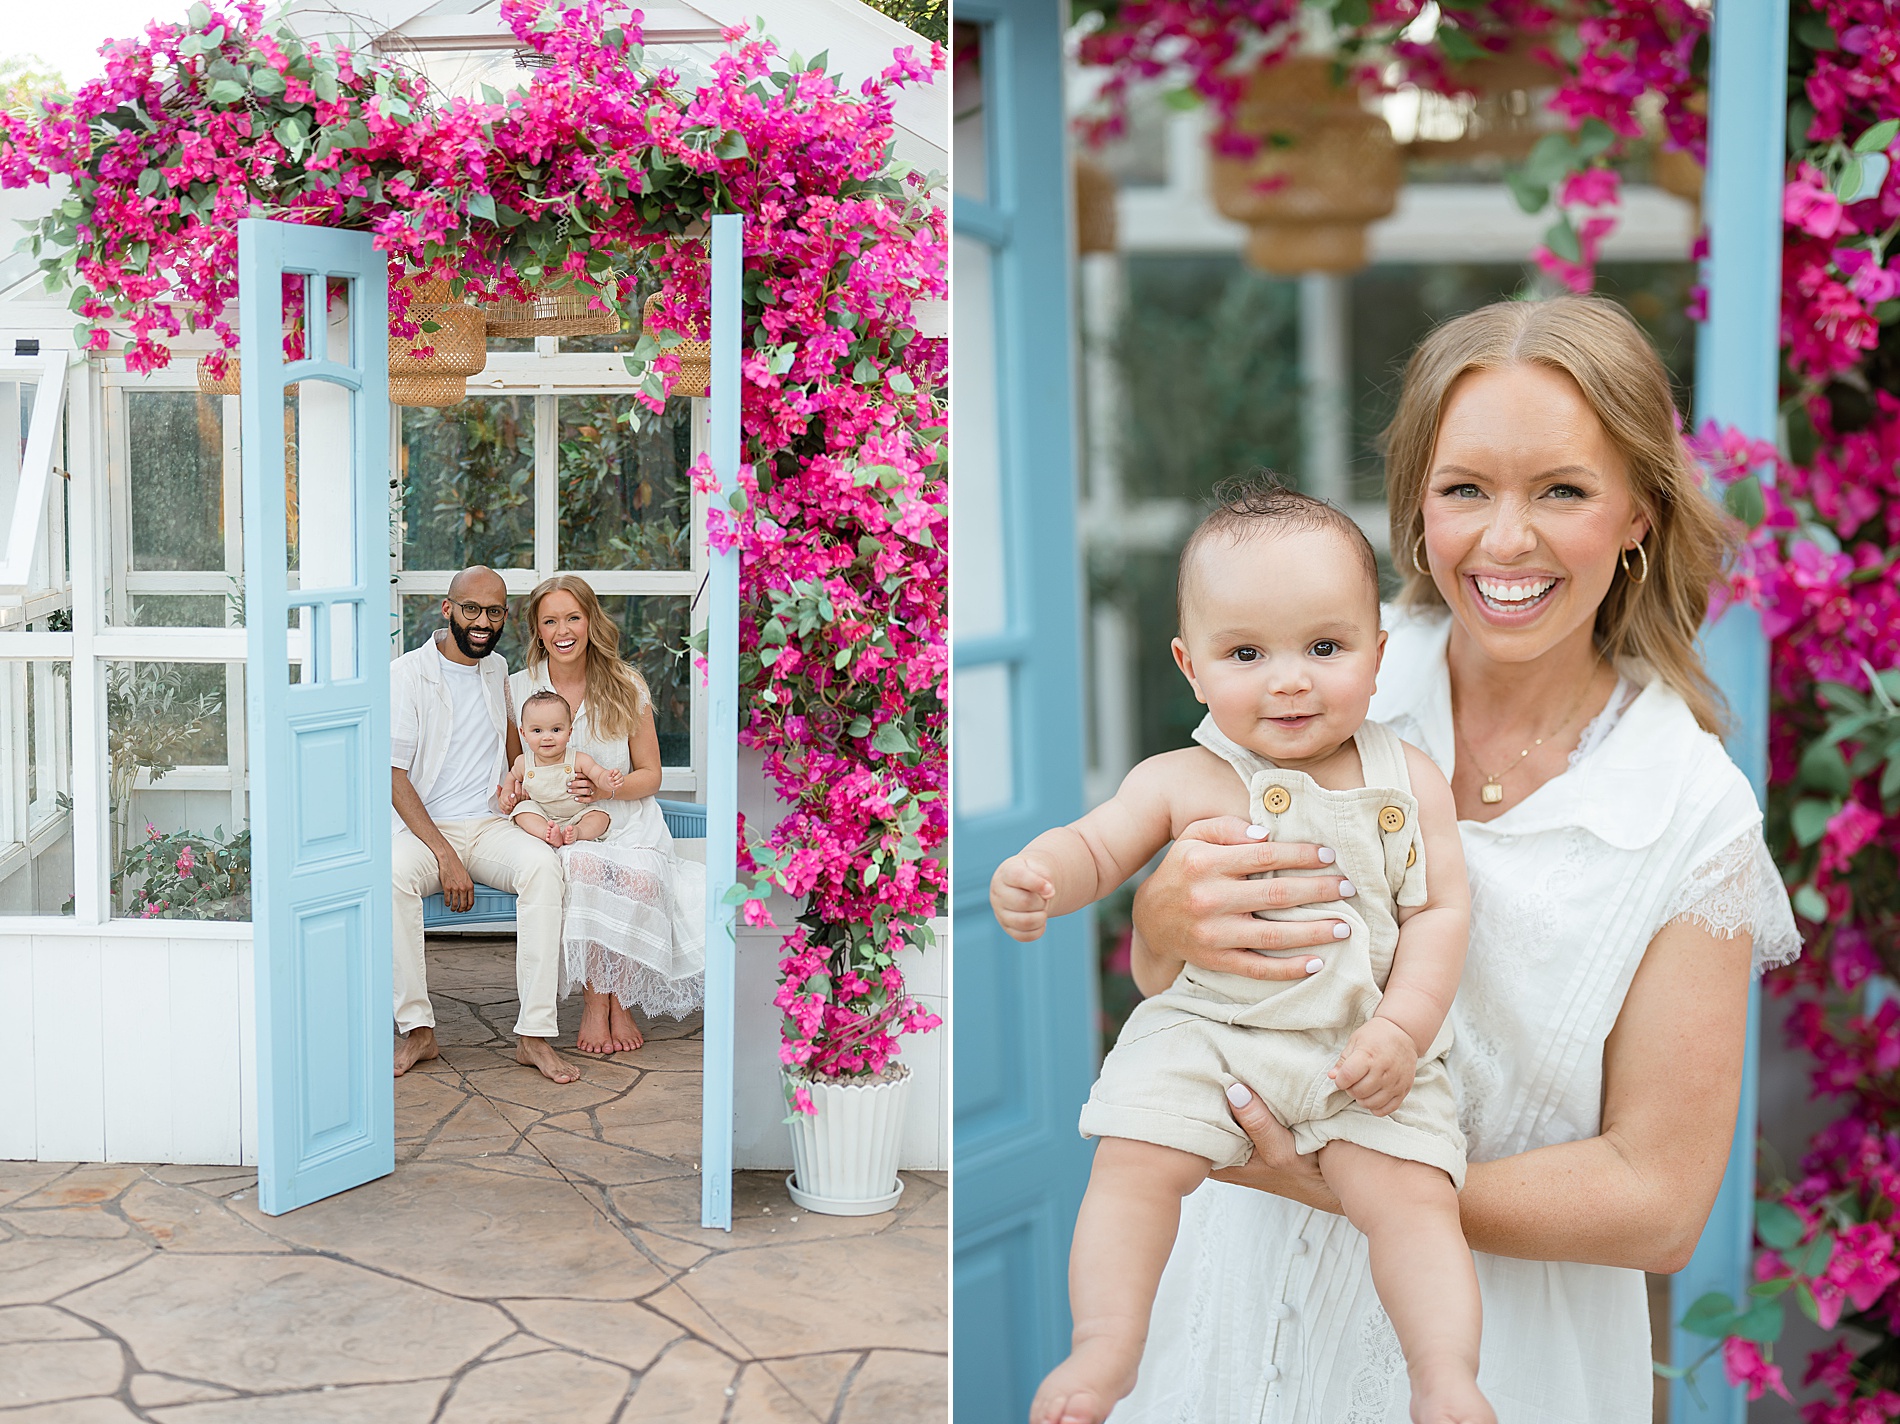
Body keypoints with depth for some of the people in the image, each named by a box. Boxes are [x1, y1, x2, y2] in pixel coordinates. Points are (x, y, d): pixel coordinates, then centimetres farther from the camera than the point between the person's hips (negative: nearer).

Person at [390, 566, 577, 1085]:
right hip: (422, 827, -3)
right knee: (394, 873, -37)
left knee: (542, 864, -30)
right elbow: (393, 775, -10)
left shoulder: (498, 671, 14)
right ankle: (417, 1029, -26)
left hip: (490, 825, 3)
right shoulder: (406, 673, -2)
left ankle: (534, 1034, -31)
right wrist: (445, 855, -20)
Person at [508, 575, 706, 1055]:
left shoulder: (626, 687, 3)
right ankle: (593, 1001, -21)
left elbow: (650, 776, 6)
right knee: (583, 868, -36)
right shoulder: (518, 689, 4)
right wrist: (514, 788, -14)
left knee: (640, 878, -34)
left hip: (627, 822, 0)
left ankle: (621, 1000, -13)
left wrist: (606, 789, -15)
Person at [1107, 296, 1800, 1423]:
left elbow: (1660, 1202, -13)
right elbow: (1161, 980, -2)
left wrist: (1345, 1181, -23)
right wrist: (1168, 918, -26)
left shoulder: (1699, 814, -14)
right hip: (1247, 1308, 2)